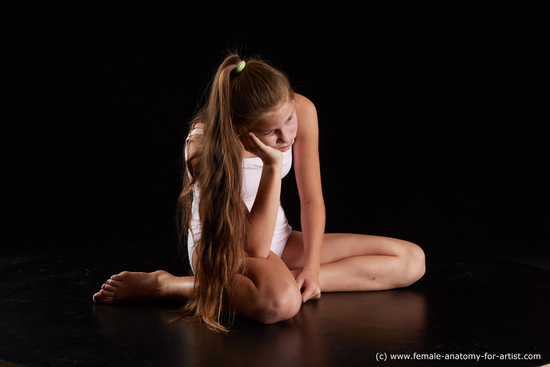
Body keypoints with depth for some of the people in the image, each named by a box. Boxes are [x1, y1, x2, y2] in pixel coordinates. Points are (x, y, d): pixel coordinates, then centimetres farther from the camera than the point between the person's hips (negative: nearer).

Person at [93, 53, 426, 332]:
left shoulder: (302, 110, -17)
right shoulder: (205, 147, -28)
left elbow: (311, 198, -6)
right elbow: (255, 246, -29)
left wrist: (311, 267, -17)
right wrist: (273, 165, -37)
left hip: (277, 239, 6)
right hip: (221, 246, -6)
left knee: (412, 260, -5)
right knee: (280, 301, -44)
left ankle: (290, 279, -14)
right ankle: (167, 285, -21)